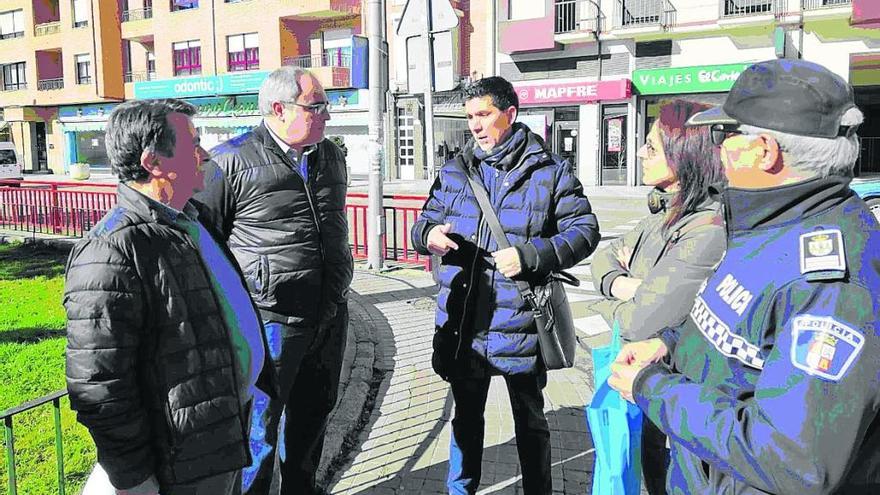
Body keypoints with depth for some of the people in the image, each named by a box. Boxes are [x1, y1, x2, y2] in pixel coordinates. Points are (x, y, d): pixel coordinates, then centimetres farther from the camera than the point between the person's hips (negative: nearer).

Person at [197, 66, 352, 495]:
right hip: (271, 321, -6)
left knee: (313, 416, 20)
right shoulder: (232, 161, -12)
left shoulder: (331, 156, 10)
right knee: (259, 427, 4)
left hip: (330, 316, 7)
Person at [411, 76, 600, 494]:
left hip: (520, 323, -3)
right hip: (463, 323, 3)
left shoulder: (549, 170, -4)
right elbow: (424, 222, 12)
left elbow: (585, 229, -5)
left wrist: (528, 255, -19)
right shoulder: (454, 172, 7)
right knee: (466, 418, 19)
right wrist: (428, 235, -14)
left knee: (530, 421, 15)